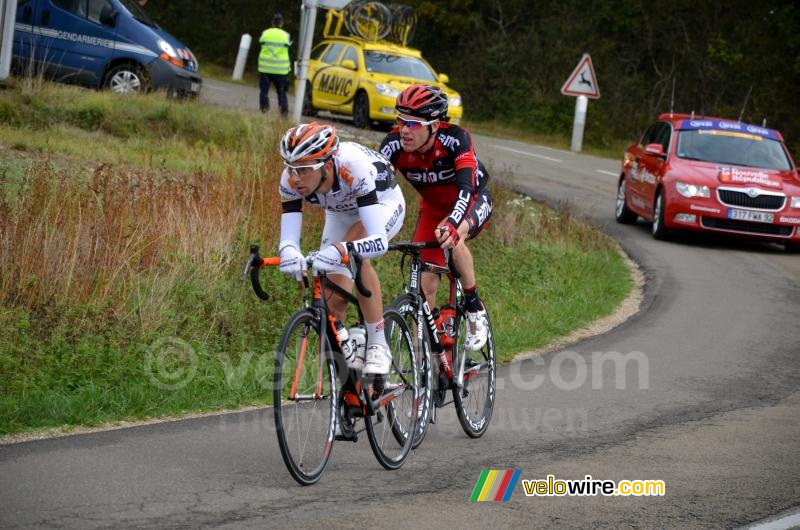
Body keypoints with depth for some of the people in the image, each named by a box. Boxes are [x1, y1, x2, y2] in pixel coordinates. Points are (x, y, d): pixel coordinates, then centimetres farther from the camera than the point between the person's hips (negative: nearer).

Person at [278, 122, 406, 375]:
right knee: (333, 299, -6)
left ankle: (378, 345, -22)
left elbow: (379, 241, -49)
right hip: (340, 213, 5)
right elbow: (288, 239, -31)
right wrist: (288, 252, -56)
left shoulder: (353, 167, -44)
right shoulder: (291, 181, -30)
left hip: (383, 204, -5)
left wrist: (340, 250, -67)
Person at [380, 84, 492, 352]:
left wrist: (451, 223, -64)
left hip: (474, 201, -4)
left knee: (451, 238, -35)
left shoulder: (455, 139, -35)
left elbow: (466, 187, -46)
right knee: (425, 284, -9)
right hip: (433, 208, 4)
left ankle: (475, 309, -15)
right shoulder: (394, 144, -26)